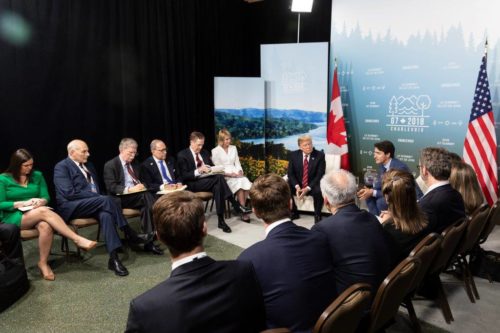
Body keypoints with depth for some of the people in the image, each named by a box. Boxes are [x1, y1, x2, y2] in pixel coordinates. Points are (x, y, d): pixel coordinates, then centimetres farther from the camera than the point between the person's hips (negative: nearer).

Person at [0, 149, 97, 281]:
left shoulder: (37, 176, 10)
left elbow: (46, 197, 7)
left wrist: (41, 201, -17)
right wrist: (23, 203, -17)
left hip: (36, 215, 3)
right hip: (12, 217, -3)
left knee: (46, 226, -35)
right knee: (44, 211, -35)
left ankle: (43, 262, -20)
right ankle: (77, 239, -38)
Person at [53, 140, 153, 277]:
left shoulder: (88, 165, 19)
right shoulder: (61, 167, -4)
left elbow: (97, 187, 22)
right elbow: (69, 193, -16)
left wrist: (99, 198, -2)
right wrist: (98, 197, -17)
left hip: (92, 204, 6)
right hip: (70, 207, -6)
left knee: (105, 214, -31)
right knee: (106, 200, -31)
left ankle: (114, 258, -36)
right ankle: (130, 234, -21)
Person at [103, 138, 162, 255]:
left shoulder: (134, 165, 21)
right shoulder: (110, 165, 1)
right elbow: (111, 187, -9)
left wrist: (141, 186, -1)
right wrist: (130, 189, -22)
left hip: (138, 196, 5)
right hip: (121, 198, -5)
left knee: (148, 197, -31)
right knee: (147, 196, -33)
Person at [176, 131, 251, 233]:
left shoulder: (205, 153, 17)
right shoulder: (182, 155, -2)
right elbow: (184, 176, -10)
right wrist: (198, 171, -24)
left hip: (209, 181, 6)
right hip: (194, 184, -5)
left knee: (217, 187, -34)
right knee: (219, 178, -32)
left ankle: (221, 220, -35)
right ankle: (237, 206, -30)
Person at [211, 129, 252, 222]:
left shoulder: (233, 148, 17)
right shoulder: (215, 151, 0)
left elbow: (237, 163, 15)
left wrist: (240, 171, -6)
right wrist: (229, 174, -18)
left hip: (235, 174, 4)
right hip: (223, 177, -4)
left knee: (246, 182, -30)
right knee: (239, 183, -33)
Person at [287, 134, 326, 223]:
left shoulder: (320, 155, -9)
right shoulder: (293, 155, -2)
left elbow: (320, 175, -13)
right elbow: (290, 173, -3)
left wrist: (308, 188, -24)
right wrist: (297, 186, -21)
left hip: (313, 185, -3)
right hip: (298, 185, 3)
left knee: (319, 191, -35)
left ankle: (317, 215, -8)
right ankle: (293, 213, 2)